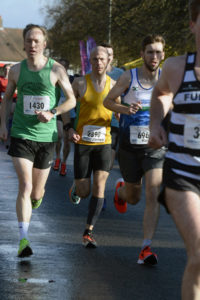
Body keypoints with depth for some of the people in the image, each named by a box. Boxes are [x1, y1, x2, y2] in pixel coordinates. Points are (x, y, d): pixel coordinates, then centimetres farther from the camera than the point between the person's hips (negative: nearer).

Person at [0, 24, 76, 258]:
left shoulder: (56, 70, -4)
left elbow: (71, 100, 1)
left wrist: (52, 113, -15)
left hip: (46, 136, 0)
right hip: (21, 135, 0)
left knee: (37, 192, 10)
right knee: (25, 186, -16)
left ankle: (37, 197, 50)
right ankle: (23, 240, -18)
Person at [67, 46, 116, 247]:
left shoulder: (114, 85, 3)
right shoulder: (80, 83, -2)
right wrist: (70, 129, -10)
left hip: (104, 142, 1)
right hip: (82, 142, -1)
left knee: (99, 187, -11)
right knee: (84, 192, 0)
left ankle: (88, 233, -6)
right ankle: (76, 188, 39)